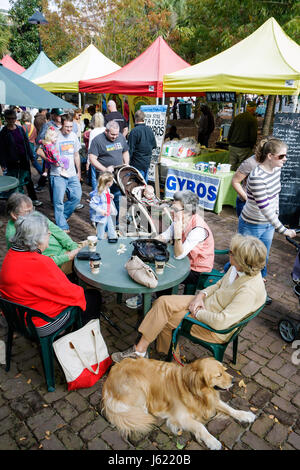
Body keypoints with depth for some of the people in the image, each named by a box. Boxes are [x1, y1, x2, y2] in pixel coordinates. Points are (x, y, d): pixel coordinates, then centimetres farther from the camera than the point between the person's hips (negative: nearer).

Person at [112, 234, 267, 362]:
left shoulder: (249, 290, -31)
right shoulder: (237, 269, -6)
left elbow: (221, 322, -34)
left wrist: (197, 312, -19)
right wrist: (201, 295, -6)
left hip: (214, 330, -8)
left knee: (163, 318, -11)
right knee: (163, 302, -6)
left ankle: (140, 351, 12)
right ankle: (140, 349, 8)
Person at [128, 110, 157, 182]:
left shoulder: (134, 131, -16)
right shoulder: (150, 130, 3)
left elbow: (130, 149, -16)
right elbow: (154, 145, 13)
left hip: (137, 164, -6)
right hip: (147, 163, 6)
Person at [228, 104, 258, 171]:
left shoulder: (237, 117, 8)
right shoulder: (253, 119, -8)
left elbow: (230, 130, 11)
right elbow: (253, 135, -9)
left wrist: (229, 142, 18)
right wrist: (251, 146, 4)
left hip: (233, 146, 5)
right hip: (244, 148, -5)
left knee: (232, 167, 9)